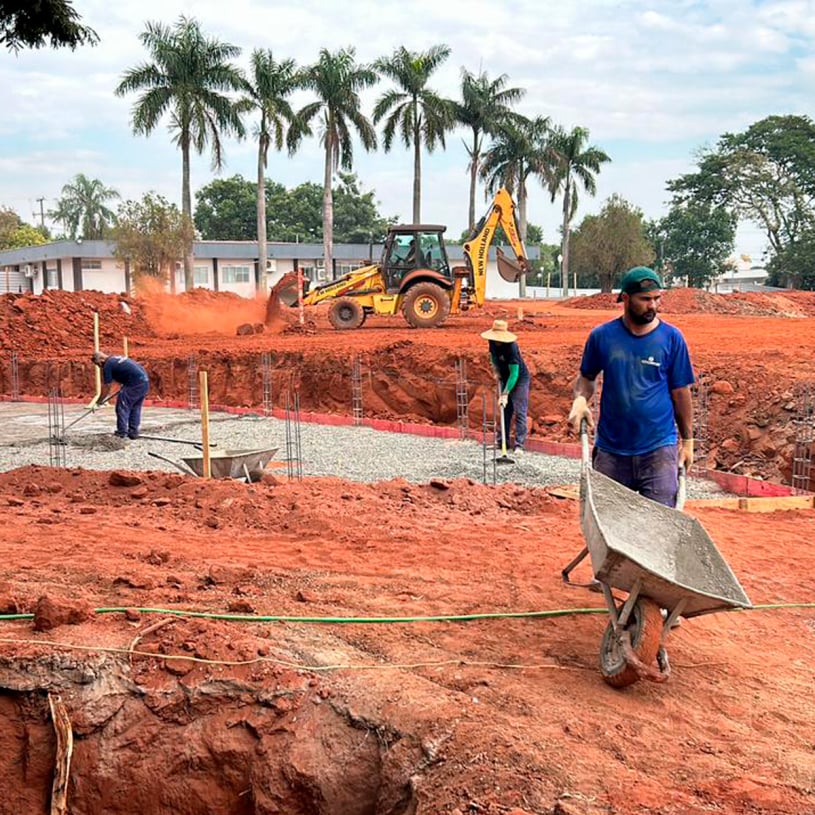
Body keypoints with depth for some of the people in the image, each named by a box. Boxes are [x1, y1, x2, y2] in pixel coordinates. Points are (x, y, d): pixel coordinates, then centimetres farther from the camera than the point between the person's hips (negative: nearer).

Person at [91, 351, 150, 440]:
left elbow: (106, 387, 0)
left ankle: (121, 433, 3)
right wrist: (122, 389, 30)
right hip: (145, 381, 9)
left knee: (122, 407, 1)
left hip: (135, 383, -9)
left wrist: (99, 401, 12)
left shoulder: (108, 365, -3)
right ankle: (133, 432, 19)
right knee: (135, 407, 17)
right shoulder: (116, 359, 24)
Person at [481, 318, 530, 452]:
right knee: (505, 411, 11)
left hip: (519, 379, -8)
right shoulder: (493, 343, -9)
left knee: (519, 411, -11)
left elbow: (514, 374, -32)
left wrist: (505, 393, -34)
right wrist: (496, 370, 3)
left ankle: (519, 445, -14)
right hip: (505, 378, 8)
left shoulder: (511, 348, -32)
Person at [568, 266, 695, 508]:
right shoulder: (602, 336, 1)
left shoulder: (671, 338, -1)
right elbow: (586, 376, 15)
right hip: (610, 449, 2)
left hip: (659, 449, -1)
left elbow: (681, 392, 5)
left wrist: (687, 440, 8)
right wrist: (580, 400, -7)